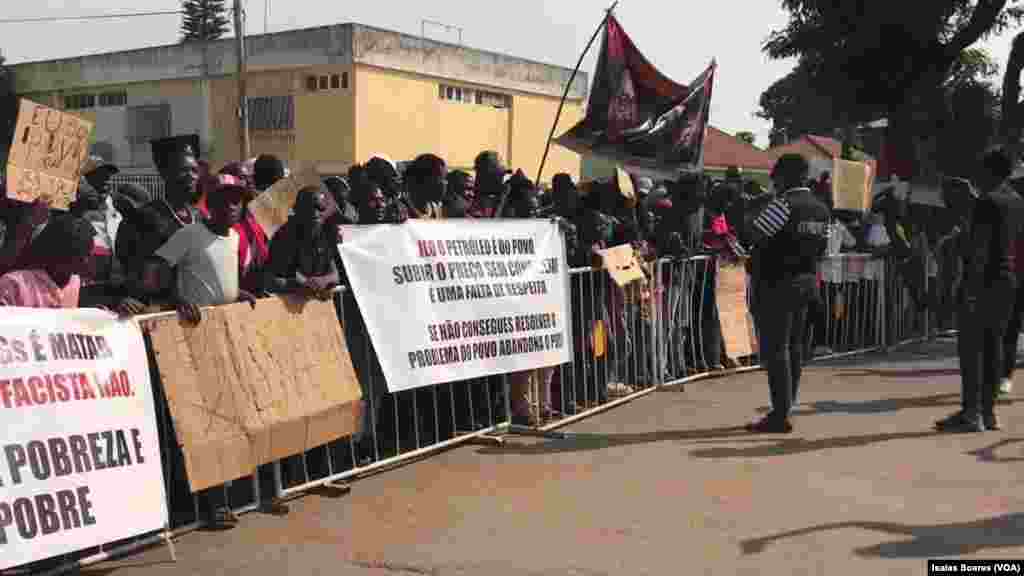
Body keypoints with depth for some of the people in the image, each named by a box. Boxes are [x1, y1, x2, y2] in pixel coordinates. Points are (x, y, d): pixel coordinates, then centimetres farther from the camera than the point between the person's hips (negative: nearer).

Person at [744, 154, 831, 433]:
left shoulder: (783, 205, -17)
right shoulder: (822, 209, 9)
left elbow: (754, 235, -17)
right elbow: (821, 248, 13)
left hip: (777, 284, -8)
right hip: (806, 282, 8)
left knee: (774, 349, -5)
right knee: (794, 346, 13)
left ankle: (780, 415, -5)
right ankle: (785, 407, 20)